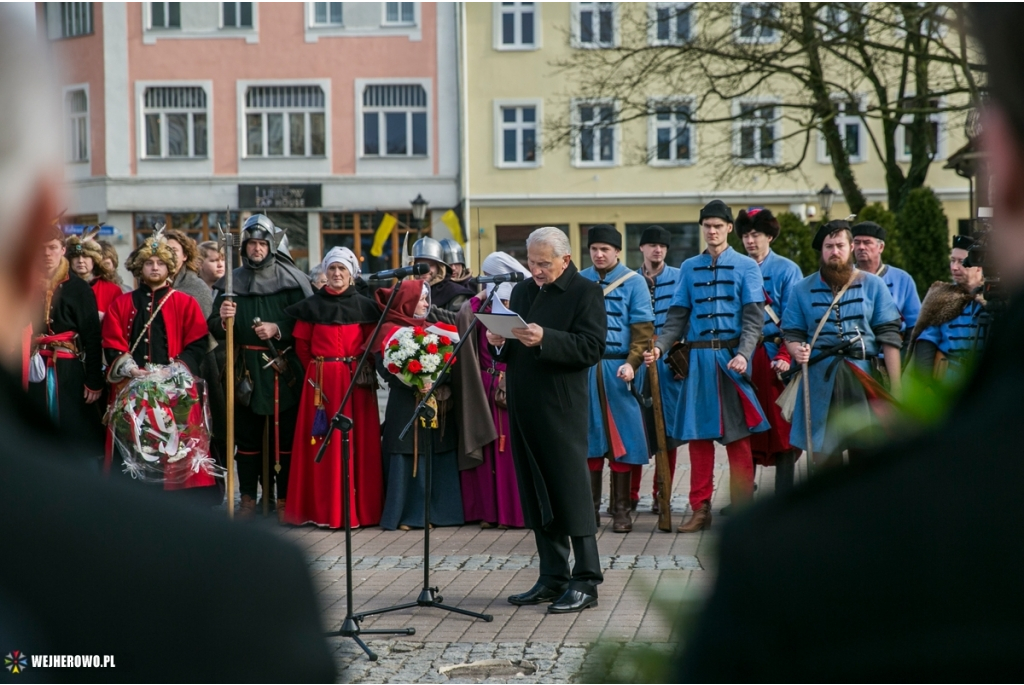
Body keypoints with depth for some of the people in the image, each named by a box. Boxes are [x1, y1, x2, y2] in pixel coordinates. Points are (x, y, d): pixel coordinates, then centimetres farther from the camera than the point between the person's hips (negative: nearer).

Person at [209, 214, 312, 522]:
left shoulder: (291, 280, 1)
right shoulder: (232, 282, 10)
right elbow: (217, 331, 10)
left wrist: (278, 329, -15)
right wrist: (222, 319, -12)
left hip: (283, 369, -2)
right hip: (246, 370, 2)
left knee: (284, 435, -1)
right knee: (246, 435, 5)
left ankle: (283, 499, 7)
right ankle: (248, 498, 14)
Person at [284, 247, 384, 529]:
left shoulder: (364, 305, 6)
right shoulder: (312, 305, 5)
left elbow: (373, 344, 7)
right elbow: (301, 344, 7)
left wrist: (360, 366, -3)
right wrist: (316, 369, 2)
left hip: (356, 380, 0)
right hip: (321, 381, 0)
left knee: (358, 440, 0)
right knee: (324, 441, -1)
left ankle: (359, 508, 7)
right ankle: (323, 509, 5)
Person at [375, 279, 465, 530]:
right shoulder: (390, 331, -1)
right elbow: (385, 368, -11)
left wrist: (441, 383, -9)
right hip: (405, 404, -6)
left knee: (435, 458, 3)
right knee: (406, 459, -6)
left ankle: (431, 512, 9)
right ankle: (403, 513, 1)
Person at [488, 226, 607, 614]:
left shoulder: (585, 292, -4)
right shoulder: (523, 292, 17)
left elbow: (592, 348, -15)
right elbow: (508, 353, 21)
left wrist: (545, 339, -26)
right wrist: (498, 343, -2)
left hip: (562, 409, -7)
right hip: (523, 408, 7)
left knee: (571, 493, -5)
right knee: (536, 496, 10)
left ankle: (585, 582, 1)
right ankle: (553, 578, 19)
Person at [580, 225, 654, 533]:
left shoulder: (633, 282, 1)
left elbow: (643, 328, -4)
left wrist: (632, 363, -16)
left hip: (618, 368, -2)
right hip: (584, 369, 3)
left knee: (622, 438, 0)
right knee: (588, 438, 5)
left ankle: (621, 510, 7)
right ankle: (590, 507, 13)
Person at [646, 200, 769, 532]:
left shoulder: (746, 266, 3)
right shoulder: (689, 268, 12)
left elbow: (753, 318, -3)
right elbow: (677, 317, 10)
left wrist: (743, 355, -17)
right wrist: (659, 347, -6)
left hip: (731, 356, -3)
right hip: (698, 356, 3)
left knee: (738, 435, 0)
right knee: (699, 434, 4)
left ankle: (742, 508, 6)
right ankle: (701, 509, 10)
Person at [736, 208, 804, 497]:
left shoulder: (787, 270, -1)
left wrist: (786, 357, -18)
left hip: (774, 357, -3)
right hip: (741, 358, 4)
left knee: (780, 427, -1)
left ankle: (784, 497, 5)